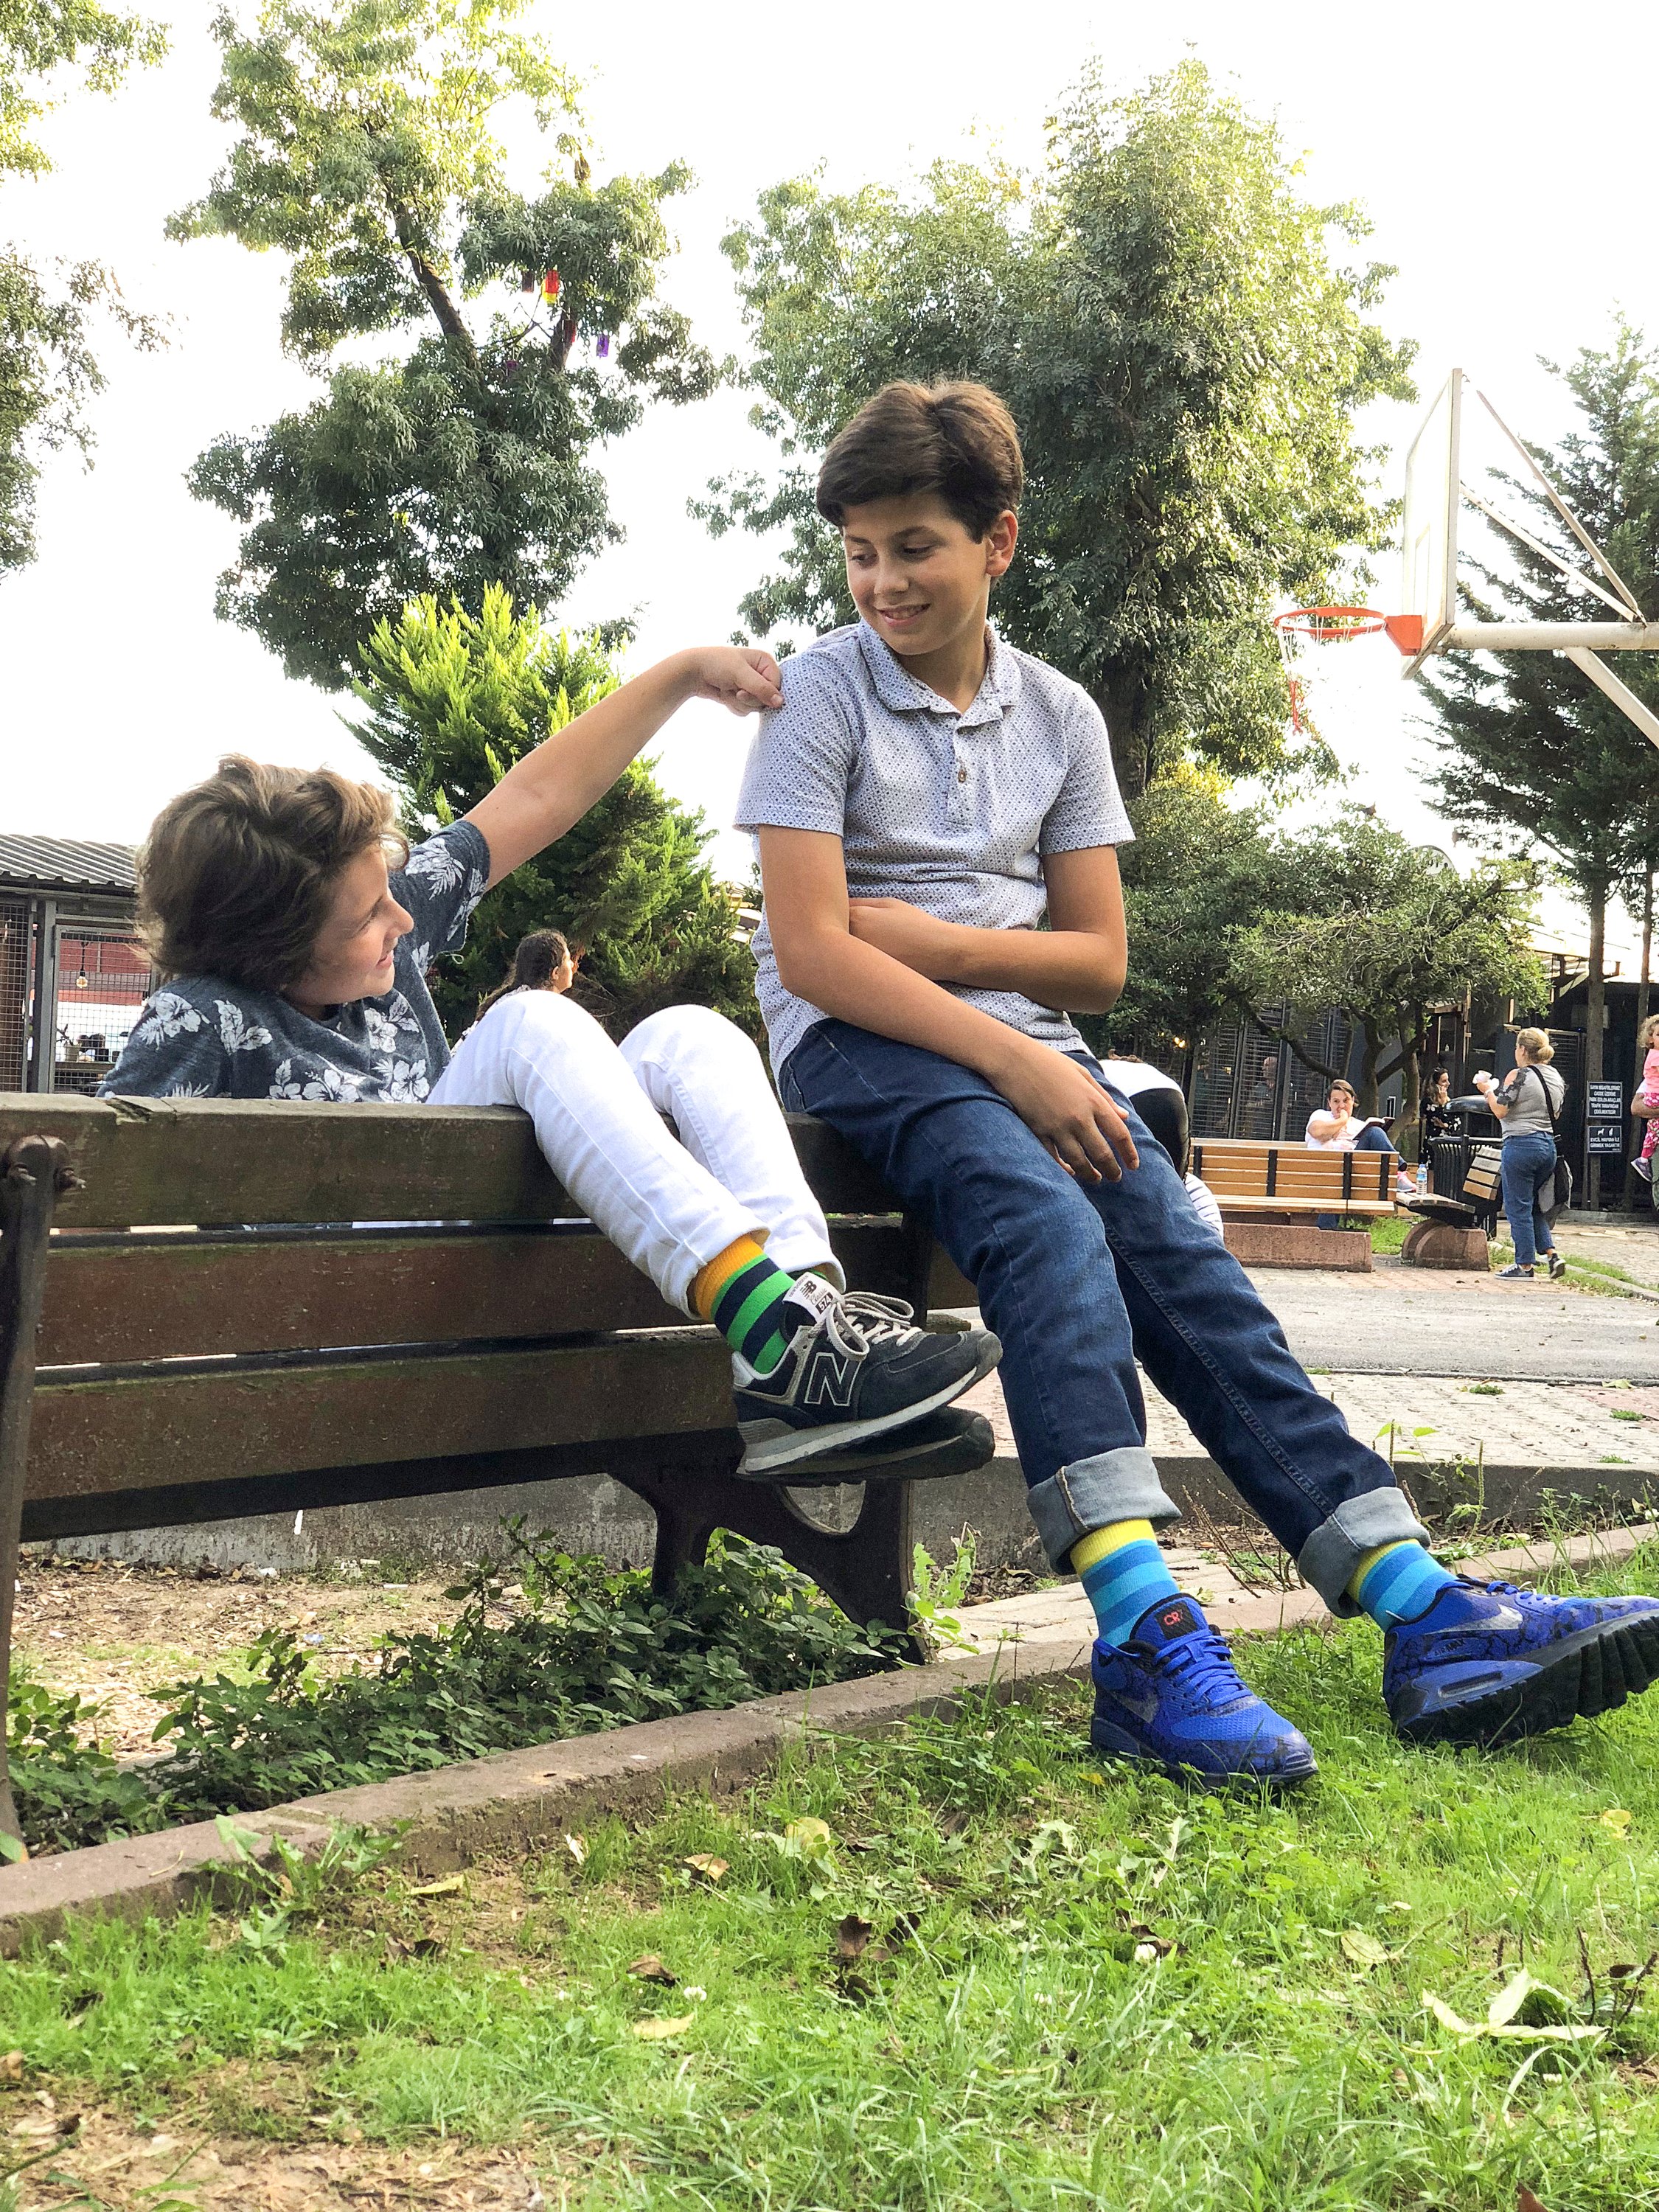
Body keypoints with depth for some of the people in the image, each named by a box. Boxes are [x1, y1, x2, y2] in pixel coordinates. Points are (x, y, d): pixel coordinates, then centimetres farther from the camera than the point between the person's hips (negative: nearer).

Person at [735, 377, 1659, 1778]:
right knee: (1048, 1222, -33)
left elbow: (1098, 962, 10)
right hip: (857, 1043, -4)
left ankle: (1421, 1608, -30)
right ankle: (1147, 1643, -47)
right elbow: (813, 953, -12)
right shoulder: (822, 693, -2)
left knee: (1175, 1247, -21)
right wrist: (1016, 1062, -20)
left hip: (1021, 1043, 4)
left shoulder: (1059, 716, 12)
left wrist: (926, 939, -6)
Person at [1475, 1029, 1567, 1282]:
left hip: (1520, 1145, -8)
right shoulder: (1556, 1078, 11)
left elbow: (1500, 1110, -13)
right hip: (1548, 1146, 8)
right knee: (1534, 1206, 19)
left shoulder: (1519, 1076, -11)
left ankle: (1525, 1266, 5)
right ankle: (1552, 1255, 7)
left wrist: (1487, 1090, 3)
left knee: (1518, 1208, 1)